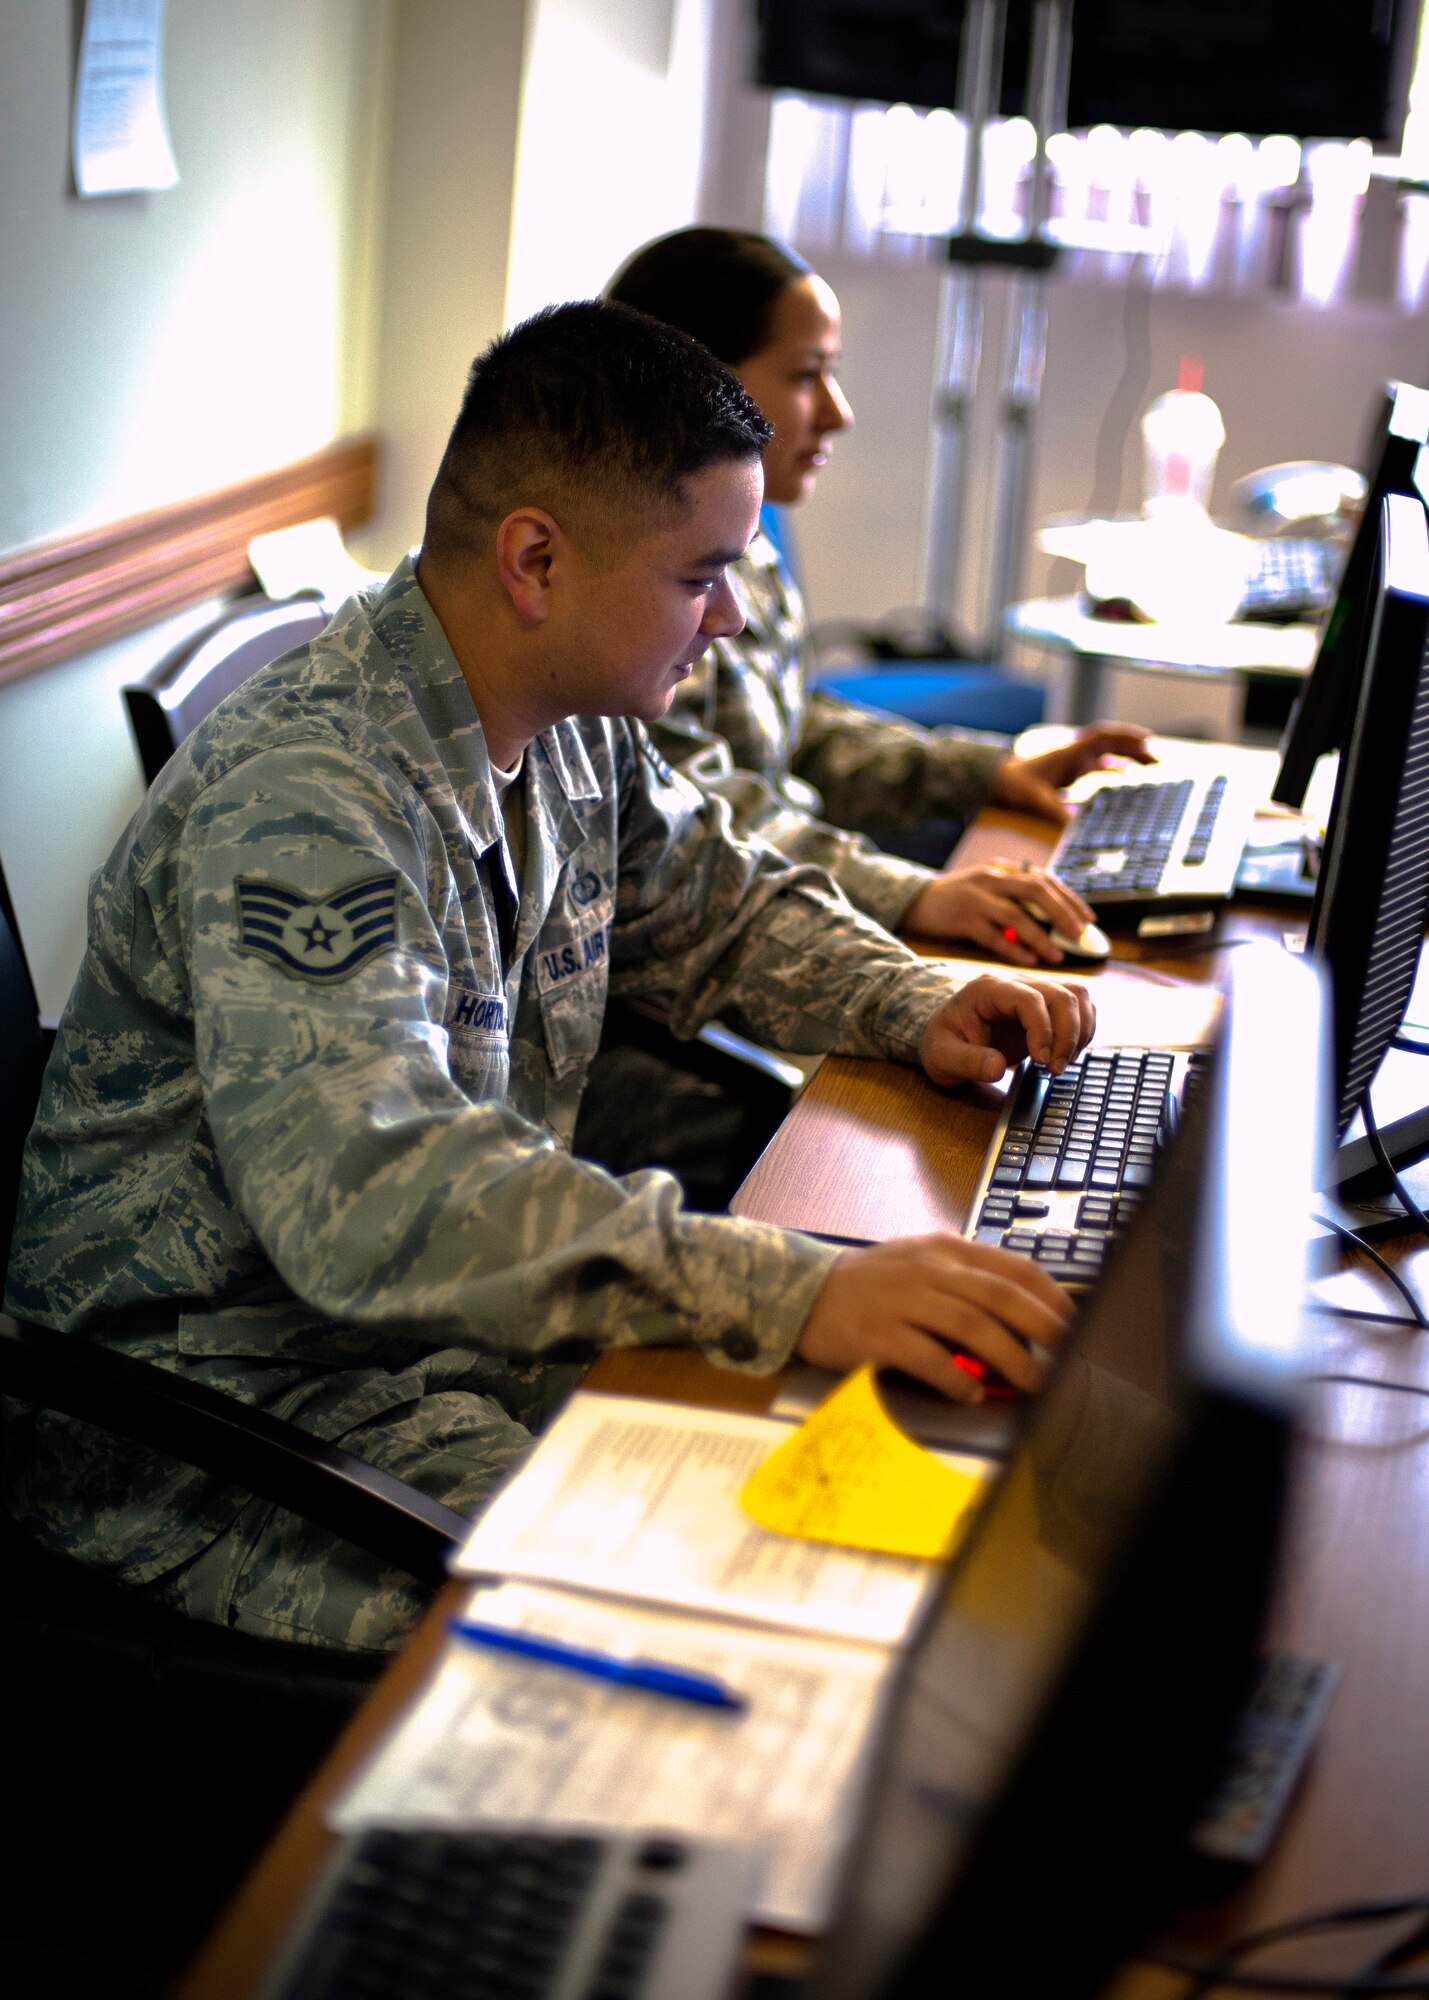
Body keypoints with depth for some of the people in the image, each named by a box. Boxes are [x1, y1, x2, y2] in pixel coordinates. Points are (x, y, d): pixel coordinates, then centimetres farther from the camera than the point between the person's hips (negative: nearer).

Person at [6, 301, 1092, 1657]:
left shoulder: (577, 729, 3)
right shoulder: (304, 803, -27)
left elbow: (721, 902, 22)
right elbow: (368, 1191, -40)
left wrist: (914, 1006, 1)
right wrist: (800, 1291, -46)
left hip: (467, 1316, 9)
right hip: (231, 1389, -9)